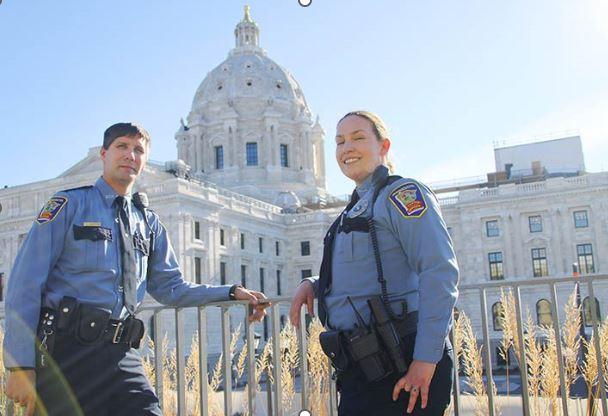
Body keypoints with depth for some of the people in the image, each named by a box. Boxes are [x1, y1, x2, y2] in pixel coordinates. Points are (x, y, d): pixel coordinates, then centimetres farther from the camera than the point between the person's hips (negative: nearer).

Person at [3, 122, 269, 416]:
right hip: (66, 348, -4)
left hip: (122, 354, 5)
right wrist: (21, 364, -10)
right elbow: (26, 284, -3)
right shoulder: (70, 204, 2)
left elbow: (170, 289, 19)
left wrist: (231, 293, 6)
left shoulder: (149, 222, 19)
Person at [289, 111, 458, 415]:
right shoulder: (358, 207, 20)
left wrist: (426, 359, -23)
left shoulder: (401, 193, -7)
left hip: (400, 365, -9)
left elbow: (440, 272, -18)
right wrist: (312, 284, 8)